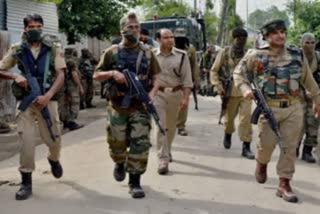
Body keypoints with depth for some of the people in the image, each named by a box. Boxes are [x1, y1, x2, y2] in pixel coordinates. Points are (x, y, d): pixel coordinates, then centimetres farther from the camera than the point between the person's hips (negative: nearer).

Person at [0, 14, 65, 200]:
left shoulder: (53, 48, 2)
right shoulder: (17, 50, 5)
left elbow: (60, 76, -4)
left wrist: (47, 96, -18)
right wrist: (15, 76, -13)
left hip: (47, 100, 0)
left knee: (54, 139, 3)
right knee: (26, 141, -6)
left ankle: (54, 159, 39)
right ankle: (26, 182, 5)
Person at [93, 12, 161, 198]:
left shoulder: (147, 52, 5)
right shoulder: (112, 52, 1)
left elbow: (156, 78, 7)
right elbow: (96, 76, 5)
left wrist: (152, 93, -12)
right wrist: (112, 73, -14)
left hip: (140, 106, 0)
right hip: (117, 106, 0)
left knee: (140, 143, -7)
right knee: (117, 142, 9)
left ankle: (135, 182, 4)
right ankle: (120, 164, 42)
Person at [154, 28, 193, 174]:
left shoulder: (181, 56, -3)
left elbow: (187, 79, -3)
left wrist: (185, 98, -9)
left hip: (175, 94, 2)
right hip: (158, 94, -2)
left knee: (171, 126, 17)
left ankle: (167, 151, 40)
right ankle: (163, 160, -6)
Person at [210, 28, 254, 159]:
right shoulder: (224, 53, 0)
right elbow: (214, 71, 3)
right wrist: (218, 86, -9)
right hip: (230, 91, -1)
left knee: (246, 119, -8)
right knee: (229, 117, 13)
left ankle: (246, 147, -2)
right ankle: (228, 135, 44)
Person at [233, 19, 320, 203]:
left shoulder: (297, 54, 4)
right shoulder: (256, 55, -4)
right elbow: (239, 73, 6)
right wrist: (245, 89, -11)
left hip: (294, 107, 2)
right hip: (269, 107, -2)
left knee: (290, 147, 4)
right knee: (267, 143, 2)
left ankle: (284, 184, 15)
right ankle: (262, 163, 38)